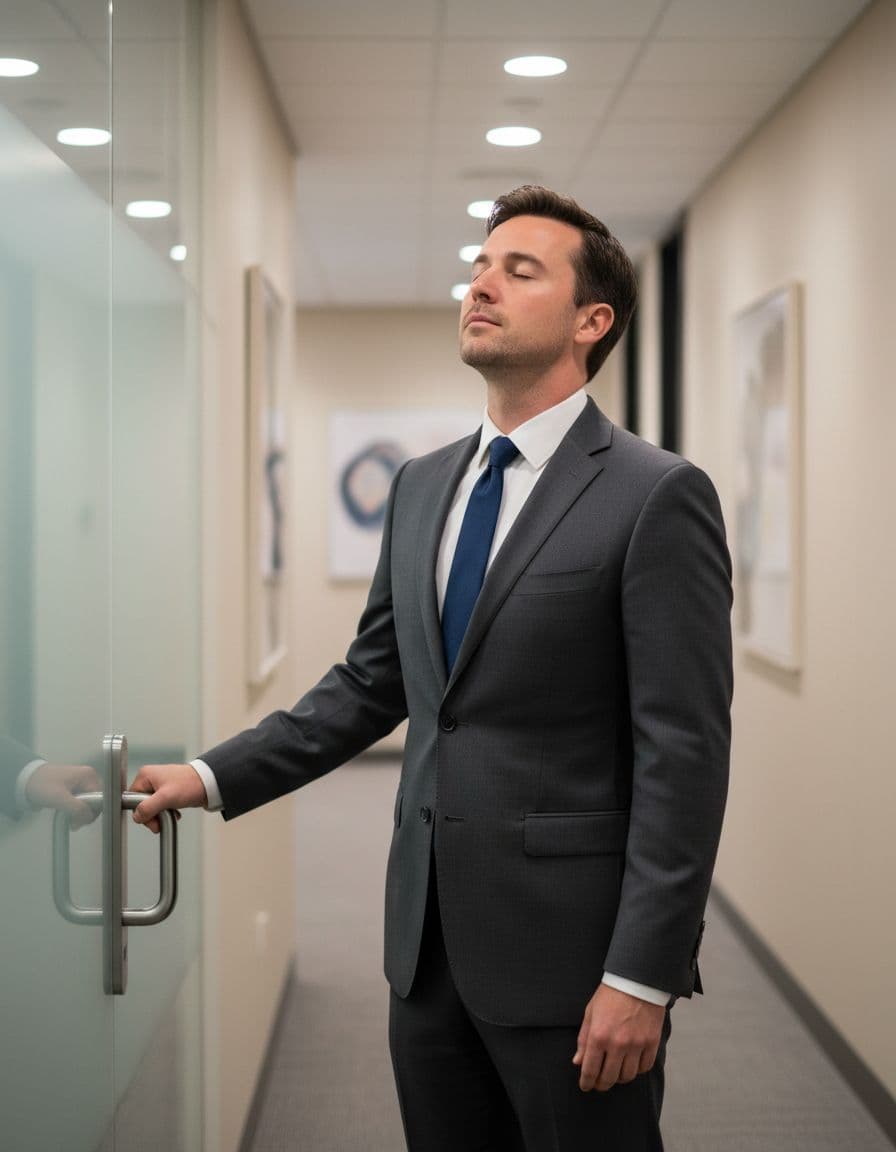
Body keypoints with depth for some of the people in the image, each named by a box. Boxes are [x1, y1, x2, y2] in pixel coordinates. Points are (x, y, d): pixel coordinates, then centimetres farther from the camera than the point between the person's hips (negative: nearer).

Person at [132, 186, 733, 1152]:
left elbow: (684, 755, -14)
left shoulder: (657, 496, -11)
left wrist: (642, 979, -17)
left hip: (569, 950, -6)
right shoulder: (421, 487, 11)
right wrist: (213, 777, 7)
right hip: (431, 939, 6)